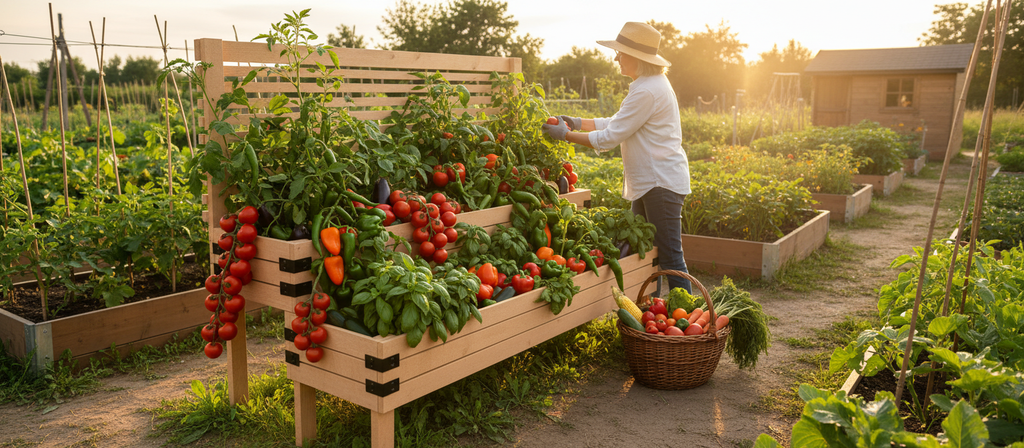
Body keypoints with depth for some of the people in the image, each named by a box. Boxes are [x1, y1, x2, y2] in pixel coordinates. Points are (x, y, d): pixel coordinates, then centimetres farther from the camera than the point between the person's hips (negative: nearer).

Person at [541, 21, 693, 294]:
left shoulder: (647, 91, -20)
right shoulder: (650, 84, 15)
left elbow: (610, 137, -19)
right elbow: (619, 123, 20)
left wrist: (566, 135, -11)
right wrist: (579, 123, 12)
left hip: (662, 182, -11)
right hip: (649, 182, 11)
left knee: (670, 258, -4)